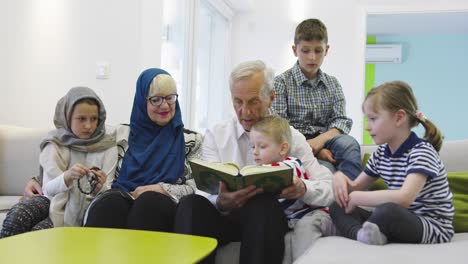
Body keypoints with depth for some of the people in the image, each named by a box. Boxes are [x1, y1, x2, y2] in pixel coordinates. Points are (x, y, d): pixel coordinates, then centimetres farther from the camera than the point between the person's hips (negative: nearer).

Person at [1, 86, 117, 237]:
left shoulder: (108, 147, -1)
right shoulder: (55, 142, 0)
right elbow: (48, 189, -9)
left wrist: (100, 188, -28)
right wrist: (67, 177, -32)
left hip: (81, 207, -1)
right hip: (53, 200, 2)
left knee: (37, 232, -29)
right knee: (16, 214, -30)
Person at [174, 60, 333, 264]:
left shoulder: (291, 137, 7)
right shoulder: (215, 135, 9)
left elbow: (328, 187, 3)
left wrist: (303, 189, -21)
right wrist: (221, 203, -28)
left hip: (268, 217, 0)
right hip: (226, 216, 1)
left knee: (265, 204, -35)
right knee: (190, 204, -31)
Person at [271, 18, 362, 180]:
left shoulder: (332, 84, 16)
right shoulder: (281, 83, 2)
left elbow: (341, 121, 6)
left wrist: (320, 140, -17)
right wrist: (313, 150, -17)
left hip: (326, 140, 4)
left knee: (349, 143, -30)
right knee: (326, 170, -35)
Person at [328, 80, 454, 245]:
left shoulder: (421, 152, -17)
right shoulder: (381, 153, 7)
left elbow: (404, 199, -33)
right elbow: (356, 187, 17)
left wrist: (356, 198, -24)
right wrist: (341, 179, -7)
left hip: (433, 227, -8)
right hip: (402, 222, 8)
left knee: (387, 211, -39)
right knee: (337, 207, -7)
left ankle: (362, 232, -13)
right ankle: (364, 234, -32)